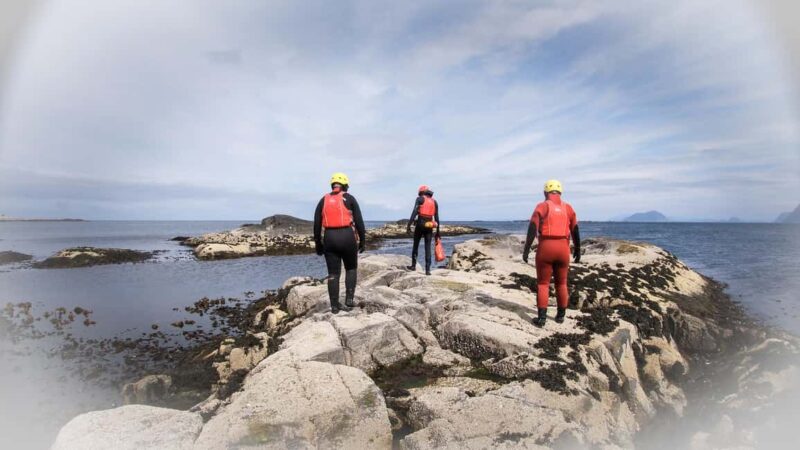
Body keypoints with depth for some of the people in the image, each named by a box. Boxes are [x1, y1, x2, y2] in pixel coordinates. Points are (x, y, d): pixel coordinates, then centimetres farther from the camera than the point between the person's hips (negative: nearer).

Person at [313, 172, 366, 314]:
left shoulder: (323, 200, 10)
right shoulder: (349, 199, 2)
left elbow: (317, 224, 8)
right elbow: (359, 221, -2)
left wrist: (318, 244, 15)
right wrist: (362, 240, 5)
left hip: (329, 238, 2)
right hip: (347, 236, -2)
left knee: (333, 273, 7)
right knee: (351, 268, 17)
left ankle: (335, 306, 9)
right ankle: (349, 299, 7)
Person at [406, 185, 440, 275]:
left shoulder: (420, 199, 1)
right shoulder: (435, 202, 14)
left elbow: (414, 212, -12)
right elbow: (437, 218, 12)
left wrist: (408, 225, -15)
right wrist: (437, 232, 16)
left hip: (420, 224, -3)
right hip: (429, 226, 3)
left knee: (416, 245, 15)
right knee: (428, 248, 4)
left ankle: (413, 265, 21)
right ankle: (427, 270, -3)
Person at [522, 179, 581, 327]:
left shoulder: (542, 206, -2)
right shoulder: (568, 208, 9)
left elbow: (532, 229, -11)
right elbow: (575, 230, 12)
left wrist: (526, 249, -9)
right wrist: (577, 249, 22)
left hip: (545, 248, -3)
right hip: (563, 249, 3)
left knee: (543, 284, 3)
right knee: (561, 283, 16)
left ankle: (541, 318, 0)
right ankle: (561, 315, 23)